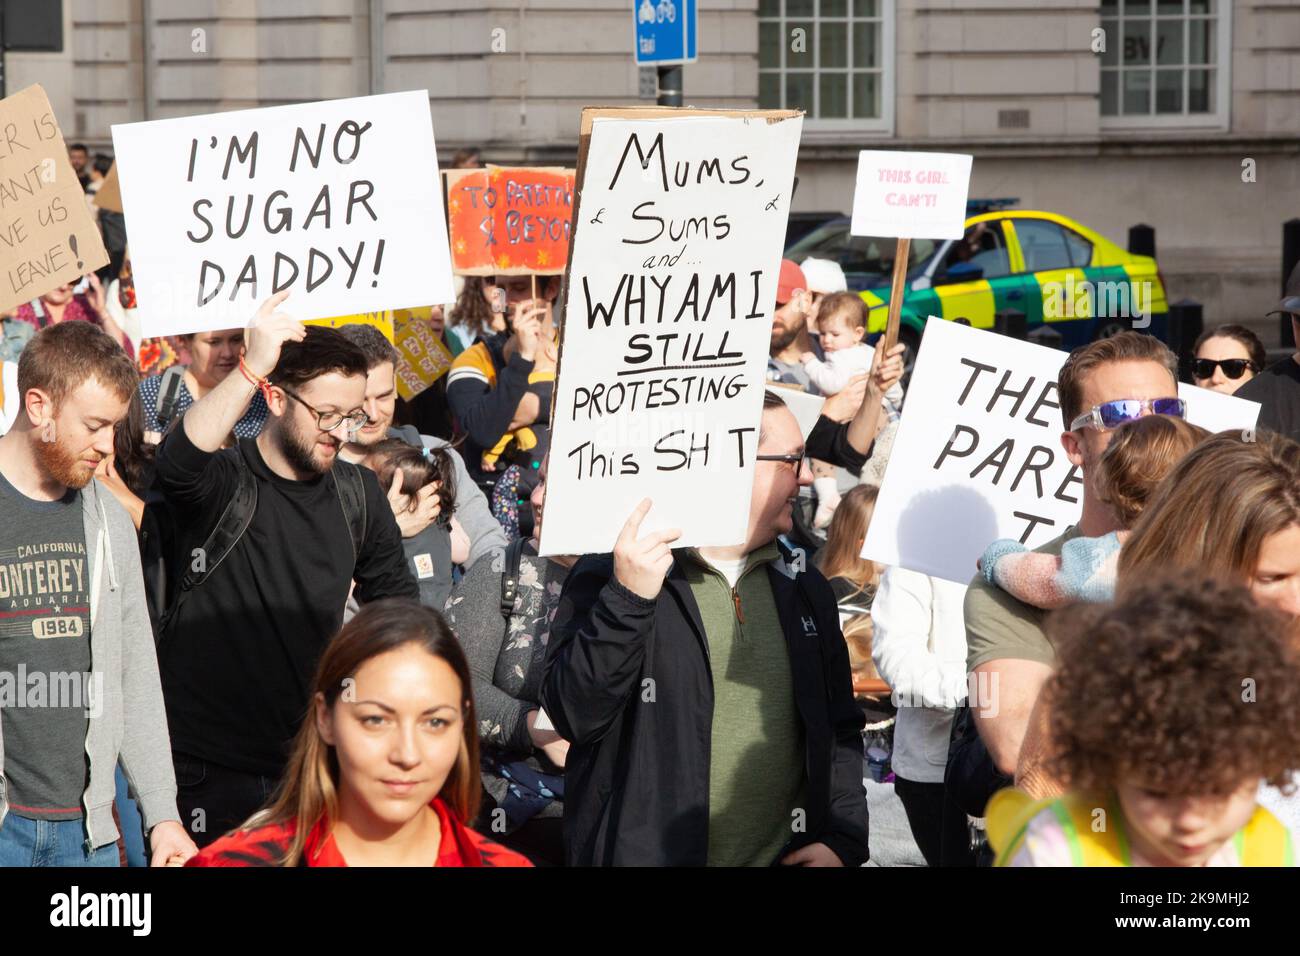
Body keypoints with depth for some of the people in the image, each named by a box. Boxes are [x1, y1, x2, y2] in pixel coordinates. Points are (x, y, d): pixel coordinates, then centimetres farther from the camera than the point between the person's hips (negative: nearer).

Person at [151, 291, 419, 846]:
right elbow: (179, 462, -35)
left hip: (315, 759, 5)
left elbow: (397, 604, 17)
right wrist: (252, 367, -41)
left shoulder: (358, 494, 6)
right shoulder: (222, 484, -10)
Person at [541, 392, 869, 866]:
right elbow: (573, 715, -17)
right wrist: (627, 599, -26)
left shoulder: (805, 588, 10)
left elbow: (840, 731, 15)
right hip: (645, 853, -5)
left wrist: (842, 840, 2)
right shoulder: (606, 577, -7)